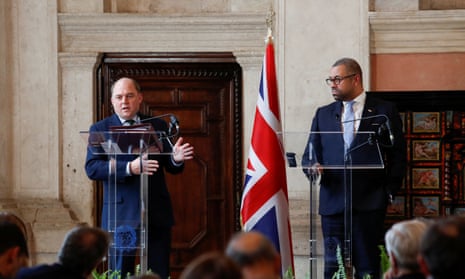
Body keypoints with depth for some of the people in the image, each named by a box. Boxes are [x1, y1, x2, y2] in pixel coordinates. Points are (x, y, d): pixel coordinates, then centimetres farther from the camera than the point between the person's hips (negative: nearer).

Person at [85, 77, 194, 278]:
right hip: (121, 214, -2)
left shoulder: (158, 126, 11)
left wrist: (176, 159, -16)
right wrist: (129, 168, -23)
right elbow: (91, 168, -9)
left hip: (156, 213, 2)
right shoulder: (100, 129, 4)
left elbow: (171, 168, 9)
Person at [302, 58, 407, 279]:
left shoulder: (385, 111, 6)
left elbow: (398, 155, 5)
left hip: (369, 203, -3)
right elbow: (309, 155, 14)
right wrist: (312, 167, -9)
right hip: (332, 202, 3)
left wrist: (389, 191, -3)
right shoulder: (323, 114, 16)